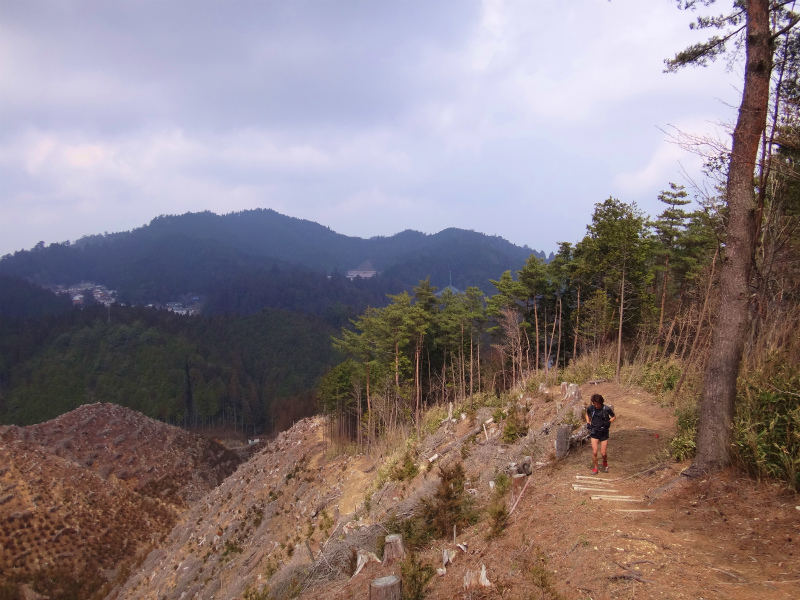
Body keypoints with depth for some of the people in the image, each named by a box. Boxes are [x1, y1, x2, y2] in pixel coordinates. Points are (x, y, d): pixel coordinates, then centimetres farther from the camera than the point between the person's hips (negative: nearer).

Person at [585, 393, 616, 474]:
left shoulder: (607, 409, -12)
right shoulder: (590, 408, -6)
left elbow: (614, 417, 5)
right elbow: (587, 414, 17)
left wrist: (609, 422, -14)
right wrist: (588, 423, 2)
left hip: (604, 433, -1)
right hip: (594, 432, 1)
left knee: (603, 453, 1)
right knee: (594, 452, -6)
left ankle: (605, 462, 35)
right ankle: (595, 468, 13)